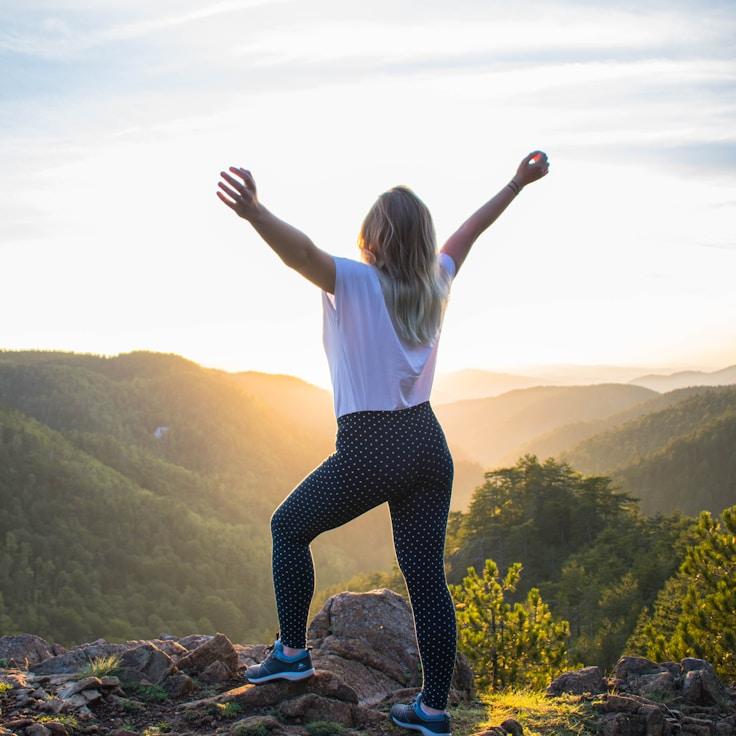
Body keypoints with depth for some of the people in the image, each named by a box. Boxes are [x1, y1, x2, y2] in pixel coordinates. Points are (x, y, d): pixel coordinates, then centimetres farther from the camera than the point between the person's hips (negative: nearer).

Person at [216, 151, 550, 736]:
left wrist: (255, 214, -49)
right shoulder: (435, 283, 7)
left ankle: (292, 650, 19)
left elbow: (300, 250, -31)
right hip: (429, 446, 6)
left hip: (370, 451, -5)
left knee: (289, 528, 18)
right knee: (427, 577, 9)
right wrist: (517, 184, 38)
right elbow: (471, 229, 23)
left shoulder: (354, 282, -10)